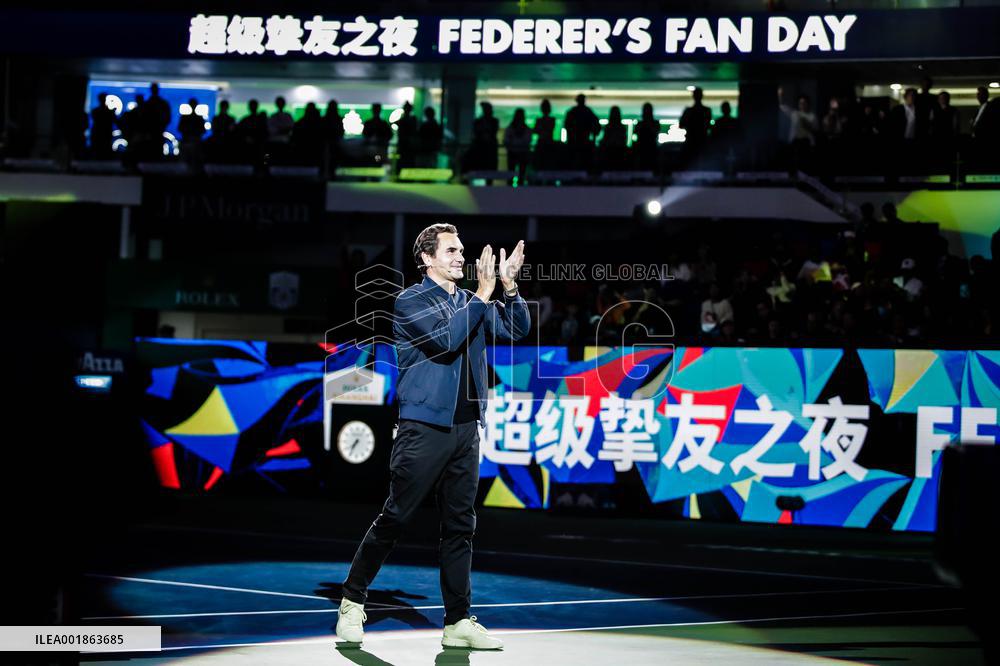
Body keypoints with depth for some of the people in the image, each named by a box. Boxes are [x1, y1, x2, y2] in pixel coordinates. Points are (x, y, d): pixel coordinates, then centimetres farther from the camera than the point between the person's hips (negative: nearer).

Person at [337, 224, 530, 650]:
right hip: (425, 427, -6)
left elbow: (517, 330, 10)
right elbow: (446, 339, -18)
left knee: (460, 526, 6)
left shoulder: (470, 302, 15)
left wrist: (509, 286, -3)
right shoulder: (411, 301, -4)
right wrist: (483, 295, -16)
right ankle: (353, 602, 11)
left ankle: (458, 622, 8)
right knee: (395, 517, -4)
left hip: (465, 428, 6)